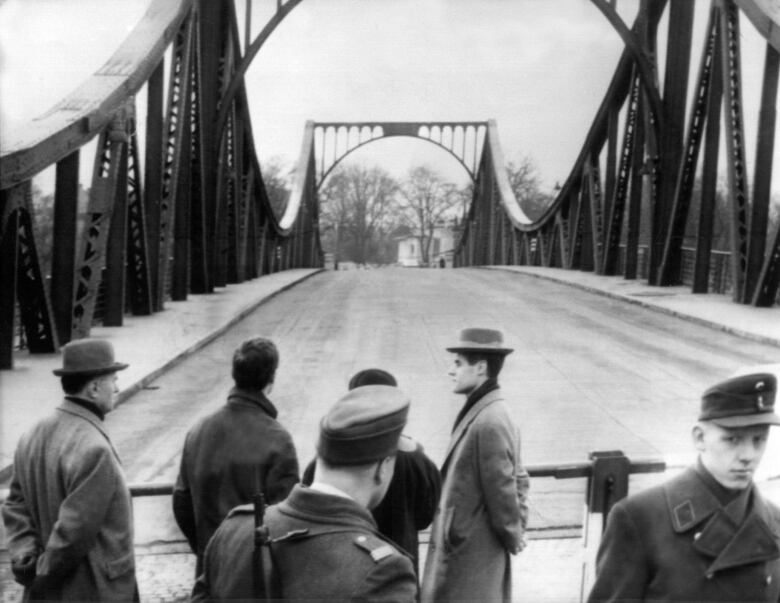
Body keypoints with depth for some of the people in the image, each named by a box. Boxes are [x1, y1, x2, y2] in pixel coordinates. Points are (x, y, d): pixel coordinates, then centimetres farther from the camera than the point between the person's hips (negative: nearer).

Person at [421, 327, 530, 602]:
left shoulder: (489, 422, -24)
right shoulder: (481, 412, 8)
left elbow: (502, 489, -20)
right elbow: (517, 477, 15)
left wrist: (512, 538, -7)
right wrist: (517, 527, 12)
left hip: (470, 553, -9)